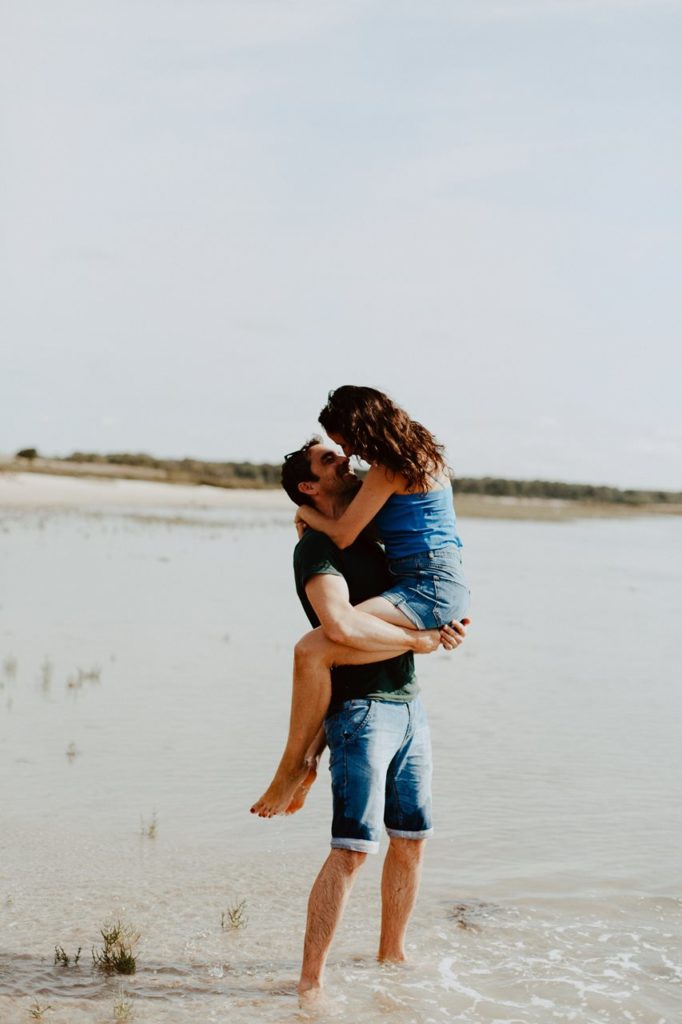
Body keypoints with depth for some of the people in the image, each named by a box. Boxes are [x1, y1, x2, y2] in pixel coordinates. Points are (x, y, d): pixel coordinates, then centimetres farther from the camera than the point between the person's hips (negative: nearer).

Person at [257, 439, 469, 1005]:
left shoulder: (368, 542, 18)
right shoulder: (316, 548, -9)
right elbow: (343, 624, -25)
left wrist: (448, 623, 2)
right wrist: (417, 638, -14)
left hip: (408, 704, 9)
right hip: (361, 708, -8)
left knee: (411, 840, 14)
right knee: (353, 849, -11)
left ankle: (392, 956, 29)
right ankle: (311, 983, -5)